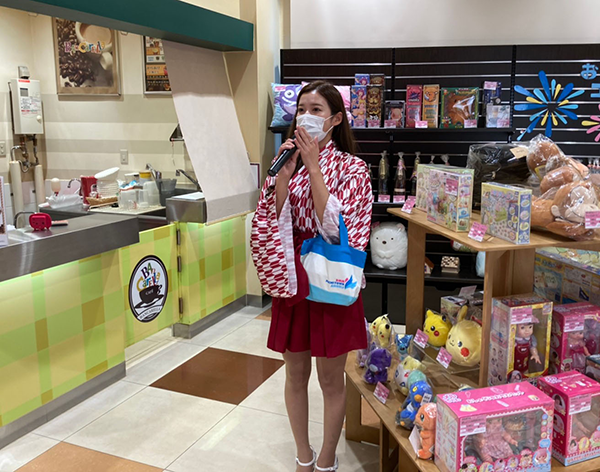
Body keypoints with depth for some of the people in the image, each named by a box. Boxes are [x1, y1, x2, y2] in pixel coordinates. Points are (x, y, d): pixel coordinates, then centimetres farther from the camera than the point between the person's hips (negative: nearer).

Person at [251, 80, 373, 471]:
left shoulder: (352, 168, -7)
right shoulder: (286, 164, 5)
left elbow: (335, 227, -20)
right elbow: (269, 223, -4)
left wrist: (313, 166, -19)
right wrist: (285, 173, -14)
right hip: (292, 280, 4)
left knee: (331, 379, 10)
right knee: (296, 374, 15)